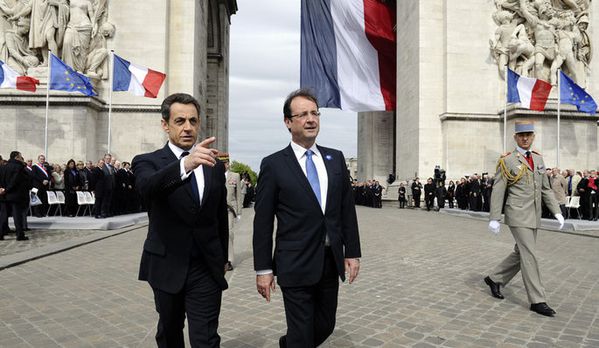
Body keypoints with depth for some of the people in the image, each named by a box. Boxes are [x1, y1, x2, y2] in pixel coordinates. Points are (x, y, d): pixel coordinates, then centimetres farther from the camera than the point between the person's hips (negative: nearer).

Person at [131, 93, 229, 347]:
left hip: (206, 268, 1)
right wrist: (185, 165, -49)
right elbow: (147, 187, -31)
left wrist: (222, 259, 16)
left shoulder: (215, 165, 4)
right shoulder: (147, 162, -6)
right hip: (167, 267, -1)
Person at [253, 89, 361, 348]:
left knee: (325, 327, 19)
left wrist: (352, 252, 5)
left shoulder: (336, 159, 6)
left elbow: (347, 209, 8)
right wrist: (263, 269, -7)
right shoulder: (273, 164, -7)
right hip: (296, 266, -5)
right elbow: (263, 222, -6)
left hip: (331, 262, 5)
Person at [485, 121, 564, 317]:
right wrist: (494, 219, -12)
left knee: (521, 254, 12)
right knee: (529, 256, -7)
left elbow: (545, 189, 16)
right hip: (517, 216, -7)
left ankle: (494, 279, 29)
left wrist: (557, 212, 8)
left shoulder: (538, 159, 13)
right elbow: (498, 191, -9)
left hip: (534, 217, 7)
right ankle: (537, 300, 0)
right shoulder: (507, 161, -7)